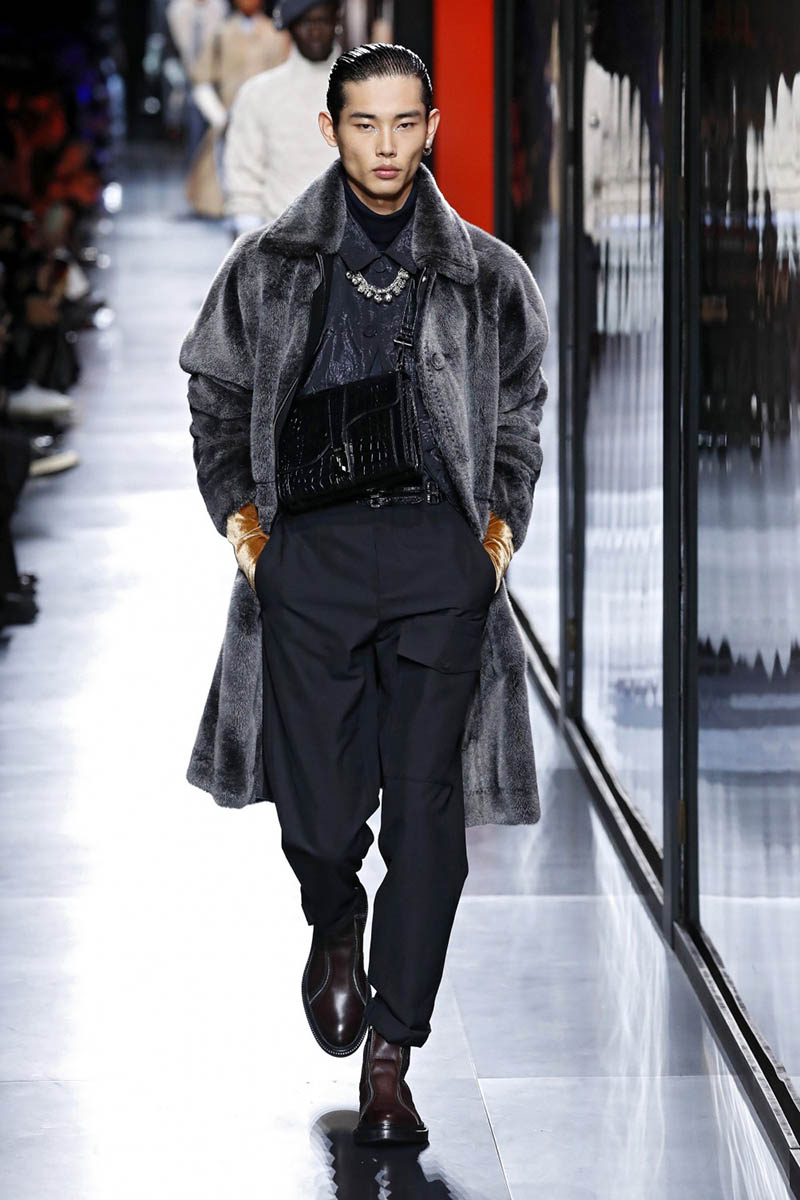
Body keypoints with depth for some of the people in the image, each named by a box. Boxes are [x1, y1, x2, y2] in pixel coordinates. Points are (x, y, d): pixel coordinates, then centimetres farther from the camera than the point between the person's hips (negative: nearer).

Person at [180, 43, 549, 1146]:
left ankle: (390, 1057, 4)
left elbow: (518, 417, 22)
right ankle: (337, 928, 35)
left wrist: (504, 517, 9)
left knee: (426, 817, -5)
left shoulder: (485, 276, 12)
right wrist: (237, 507, 8)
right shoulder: (270, 268, 11)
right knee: (319, 813, -2)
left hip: (442, 554, 0)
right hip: (311, 550, 0)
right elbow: (216, 398, 21)